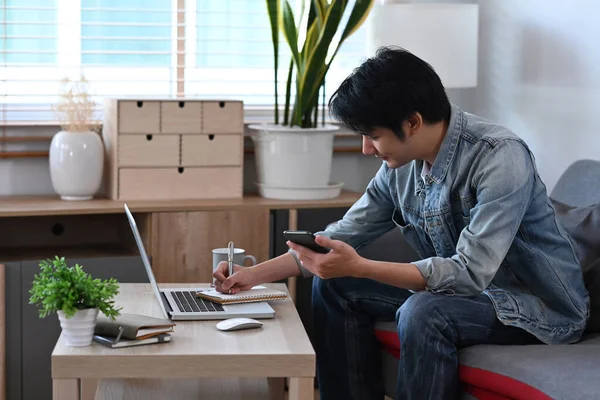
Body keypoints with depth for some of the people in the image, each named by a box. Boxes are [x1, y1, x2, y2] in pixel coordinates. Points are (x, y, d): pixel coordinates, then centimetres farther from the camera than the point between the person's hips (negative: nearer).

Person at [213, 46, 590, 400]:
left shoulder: (500, 157, -27)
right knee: (333, 286, 3)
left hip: (542, 304, -8)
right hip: (472, 286, 8)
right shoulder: (401, 164, -4)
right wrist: (255, 274, 0)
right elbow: (346, 234, 7)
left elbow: (470, 273, -31)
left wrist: (359, 267, -35)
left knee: (423, 313, -34)